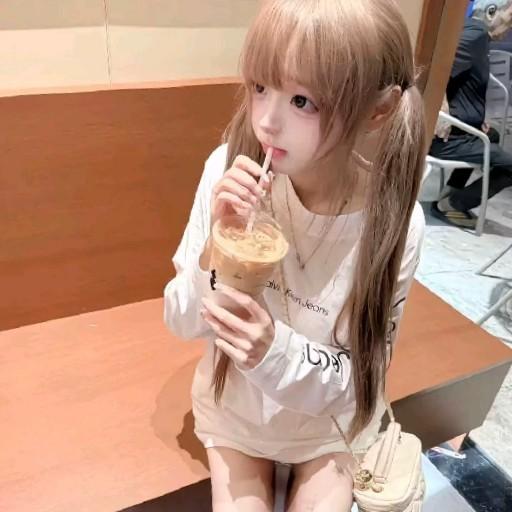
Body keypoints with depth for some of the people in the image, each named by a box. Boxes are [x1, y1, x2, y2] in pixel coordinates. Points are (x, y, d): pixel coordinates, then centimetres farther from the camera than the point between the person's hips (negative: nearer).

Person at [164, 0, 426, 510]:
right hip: (236, 404, 1)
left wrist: (277, 350, -34)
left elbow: (358, 378, -16)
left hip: (327, 416, 0)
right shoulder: (229, 169, -24)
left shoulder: (393, 223, -25)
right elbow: (182, 322, -16)